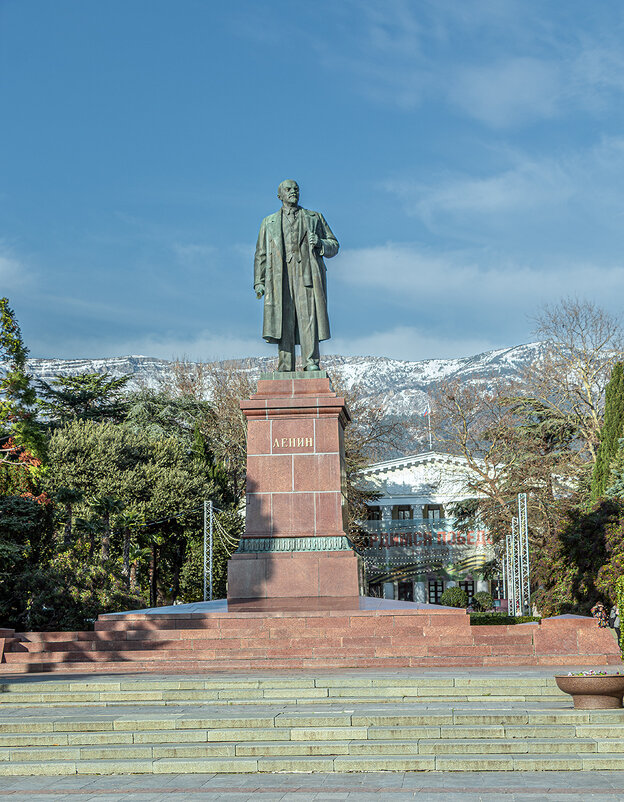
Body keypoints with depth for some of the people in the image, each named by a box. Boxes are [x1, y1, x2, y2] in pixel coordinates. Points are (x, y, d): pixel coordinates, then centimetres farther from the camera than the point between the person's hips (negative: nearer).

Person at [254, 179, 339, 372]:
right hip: (280, 276, 1)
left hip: (308, 274, -1)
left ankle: (311, 362, -14)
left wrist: (320, 243, -5)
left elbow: (334, 246, 18)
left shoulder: (315, 218, 21)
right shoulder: (269, 223, 23)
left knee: (310, 316, -13)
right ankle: (285, 368, -8)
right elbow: (261, 254, 19)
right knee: (284, 319, -7)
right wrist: (259, 282, 7)